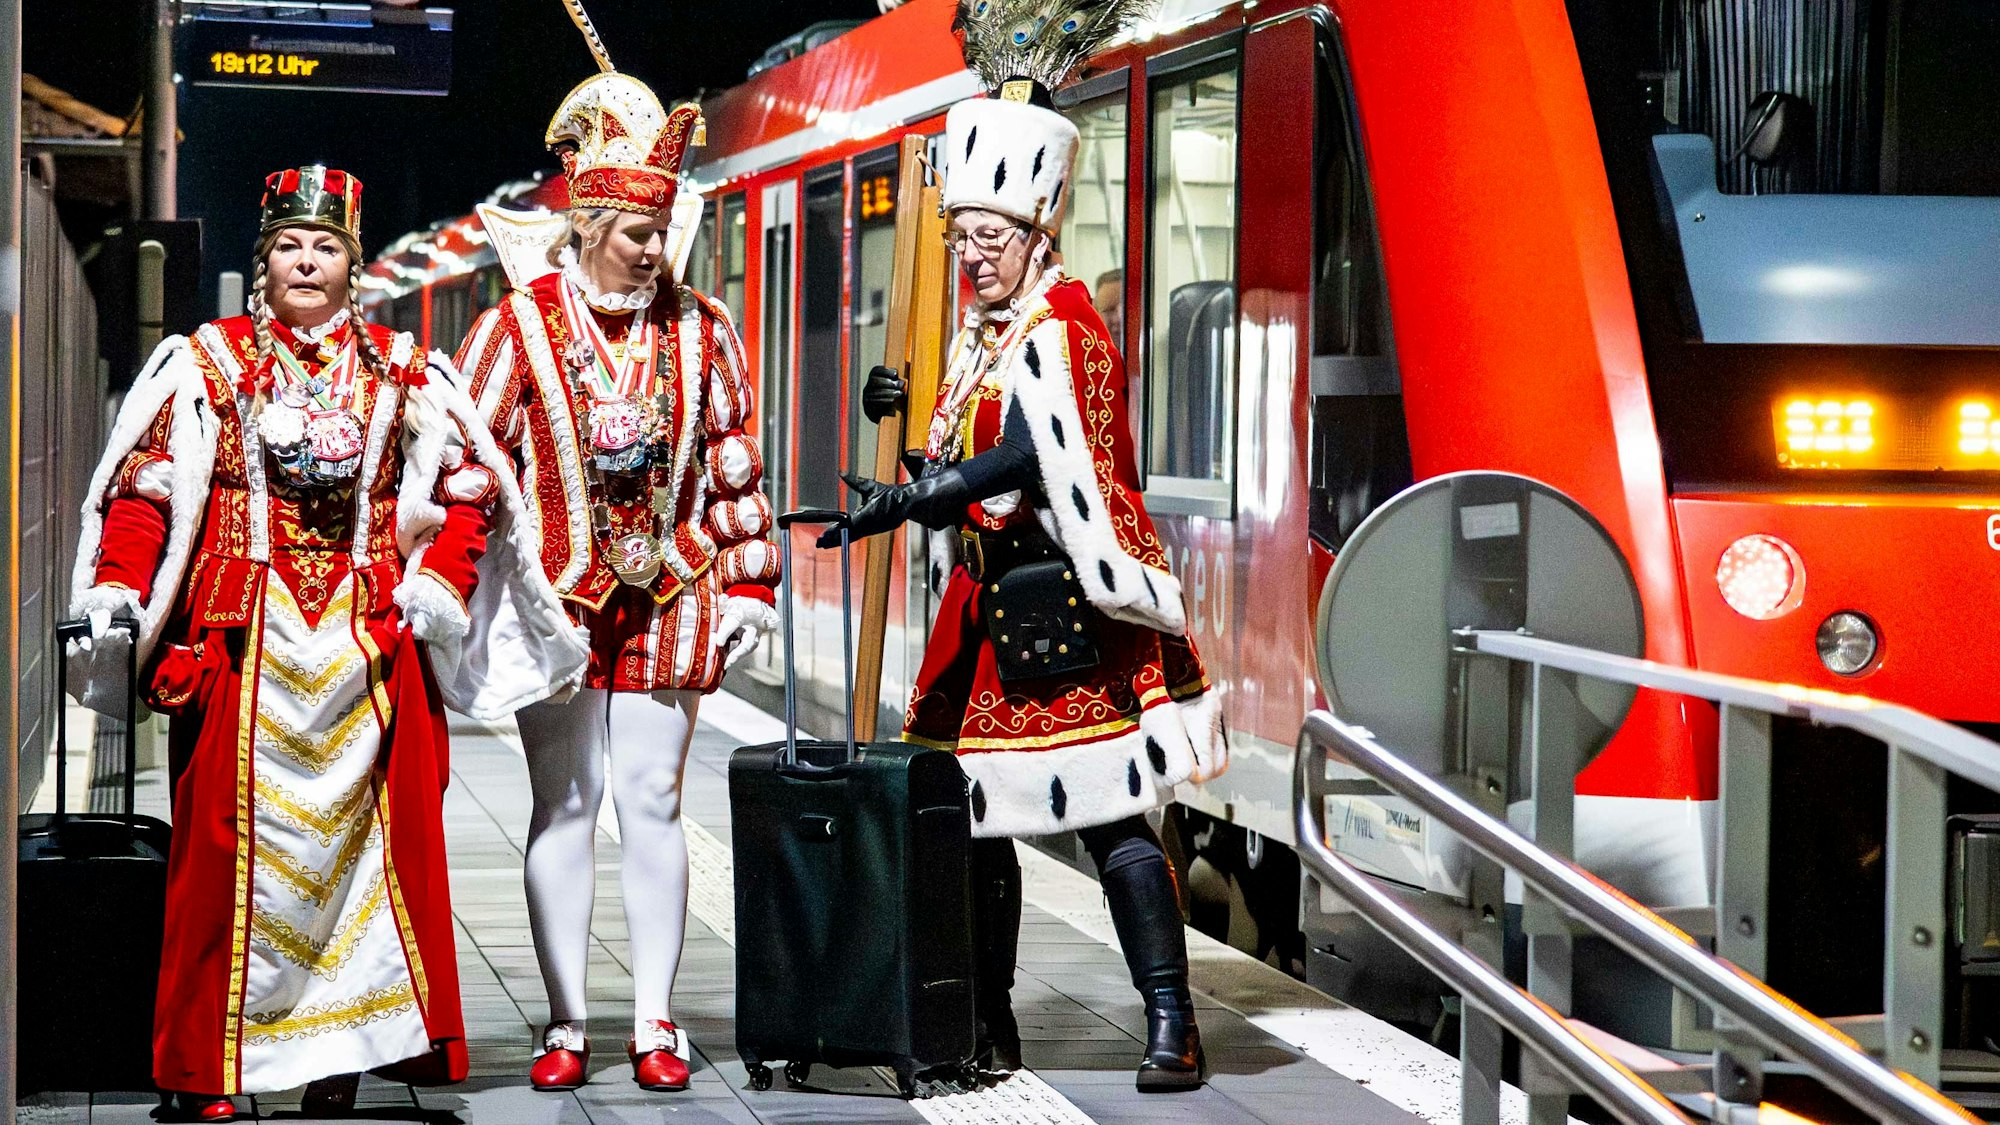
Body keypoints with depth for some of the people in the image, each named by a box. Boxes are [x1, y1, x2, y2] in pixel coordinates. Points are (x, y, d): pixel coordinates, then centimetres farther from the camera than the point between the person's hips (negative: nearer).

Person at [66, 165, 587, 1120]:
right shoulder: (207, 362, 10)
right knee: (233, 834, -5)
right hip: (245, 635, -1)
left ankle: (342, 1049, 2)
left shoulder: (400, 373, 13)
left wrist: (440, 583, -1)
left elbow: (470, 486, 13)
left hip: (370, 636, 2)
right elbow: (147, 482, 3)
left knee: (373, 828, -3)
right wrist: (115, 591, -9)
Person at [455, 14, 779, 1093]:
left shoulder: (699, 330, 3)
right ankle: (564, 1023, 10)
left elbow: (732, 466, 9)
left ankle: (655, 1019, 9)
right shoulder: (520, 326, -3)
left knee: (652, 803, 3)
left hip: (667, 599, 1)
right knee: (564, 806, 3)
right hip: (555, 601, -1)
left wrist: (748, 587, 8)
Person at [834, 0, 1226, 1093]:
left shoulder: (1063, 331, -10)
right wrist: (913, 417, 9)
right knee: (974, 814, 9)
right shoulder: (984, 331, 17)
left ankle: (1170, 1023, -7)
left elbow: (1030, 458, -23)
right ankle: (987, 1027, 18)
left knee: (1109, 816, -10)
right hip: (989, 605, 9)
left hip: (1072, 612, -9)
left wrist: (909, 496, -29)